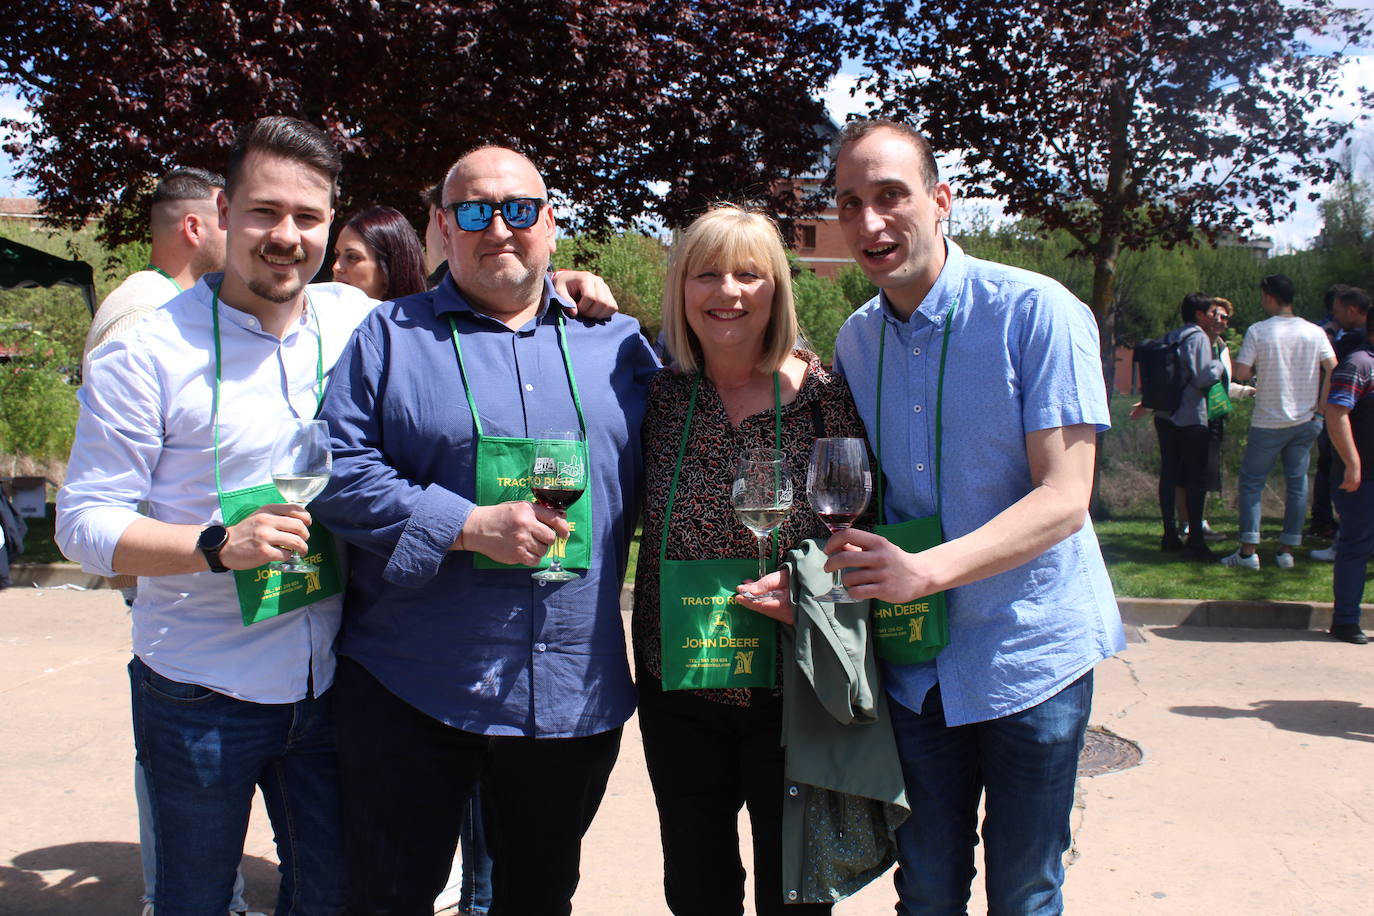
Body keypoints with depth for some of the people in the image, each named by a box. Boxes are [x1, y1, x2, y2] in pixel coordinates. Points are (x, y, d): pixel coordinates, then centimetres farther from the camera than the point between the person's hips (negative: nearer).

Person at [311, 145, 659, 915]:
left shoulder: (616, 341, 9)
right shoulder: (391, 337, 1)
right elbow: (341, 473, -8)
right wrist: (468, 526, -18)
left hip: (575, 696, 3)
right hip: (412, 695, -2)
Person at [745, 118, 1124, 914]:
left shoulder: (1037, 312, -14)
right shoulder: (855, 342, 4)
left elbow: (1064, 499, -19)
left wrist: (925, 569, -32)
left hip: (1029, 651, -4)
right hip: (914, 663, 4)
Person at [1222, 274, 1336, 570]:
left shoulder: (1258, 331, -10)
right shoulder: (1315, 332, 0)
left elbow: (1241, 373, -13)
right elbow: (1333, 369, -4)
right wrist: (1321, 405, 5)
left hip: (1269, 422, -3)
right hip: (1306, 421, 4)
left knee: (1251, 481, 5)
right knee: (1297, 483, 9)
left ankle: (1248, 551, 0)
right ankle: (1287, 551, 11)